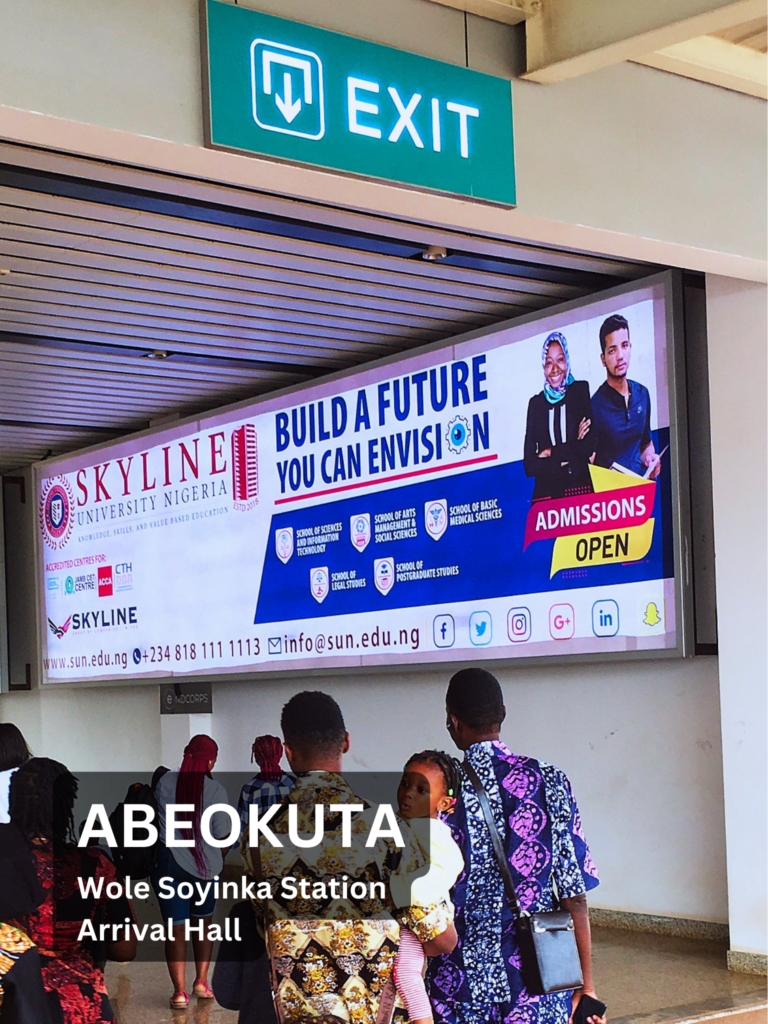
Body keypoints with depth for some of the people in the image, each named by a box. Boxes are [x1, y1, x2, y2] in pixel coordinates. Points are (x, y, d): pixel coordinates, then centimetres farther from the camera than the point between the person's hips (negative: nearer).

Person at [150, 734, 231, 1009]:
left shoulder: (165, 782, -5)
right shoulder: (215, 790, -11)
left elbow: (159, 817, 10)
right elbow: (223, 833, -9)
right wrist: (220, 857, 9)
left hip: (169, 861, 0)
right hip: (206, 864, 0)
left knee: (176, 927, 5)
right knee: (203, 922, 20)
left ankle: (179, 991, 1)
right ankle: (201, 981, 18)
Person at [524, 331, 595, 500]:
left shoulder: (581, 390, 8)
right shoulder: (536, 403, 12)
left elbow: (591, 445, -1)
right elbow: (529, 465, 5)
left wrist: (552, 453, 1)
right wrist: (572, 452, -5)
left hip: (581, 488, -1)